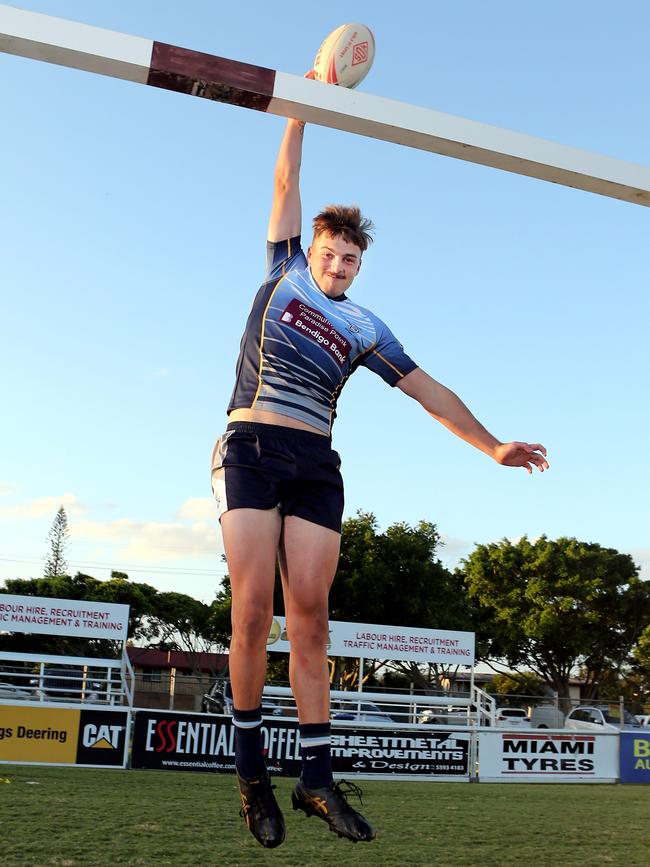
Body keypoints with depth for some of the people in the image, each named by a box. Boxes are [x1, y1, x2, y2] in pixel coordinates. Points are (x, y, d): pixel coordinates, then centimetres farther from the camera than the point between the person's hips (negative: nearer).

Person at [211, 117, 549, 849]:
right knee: (253, 610, -11)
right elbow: (286, 182, 16)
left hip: (315, 465, 2)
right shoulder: (284, 273, 16)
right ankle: (250, 769, 1)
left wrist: (491, 445, 9)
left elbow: (430, 392, 16)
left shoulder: (364, 328, 18)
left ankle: (315, 777, -2)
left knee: (310, 617, -6)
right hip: (250, 449, -2)